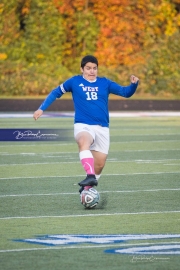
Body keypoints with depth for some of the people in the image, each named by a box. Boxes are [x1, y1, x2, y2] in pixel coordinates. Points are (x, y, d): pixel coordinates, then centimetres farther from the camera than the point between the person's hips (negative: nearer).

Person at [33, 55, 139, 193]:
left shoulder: (105, 83, 7)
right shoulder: (75, 82, 4)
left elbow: (126, 92, 6)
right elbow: (56, 93, 15)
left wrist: (134, 84, -15)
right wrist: (41, 109, 8)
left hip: (102, 128, 3)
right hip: (83, 126, -3)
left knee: (100, 164, 4)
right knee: (84, 141, -39)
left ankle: (88, 187, 30)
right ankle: (90, 176, -55)